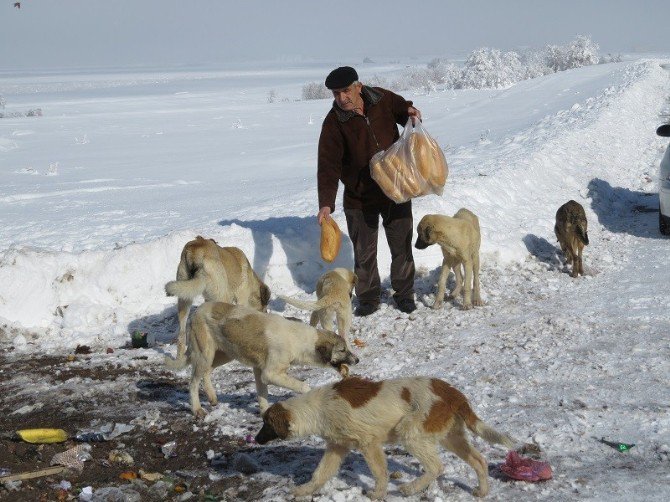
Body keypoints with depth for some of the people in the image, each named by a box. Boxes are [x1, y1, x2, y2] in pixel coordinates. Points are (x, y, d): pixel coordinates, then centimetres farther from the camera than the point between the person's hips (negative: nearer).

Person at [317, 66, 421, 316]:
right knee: (364, 253, 6)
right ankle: (368, 298, 22)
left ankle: (404, 294, 27)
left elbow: (402, 109, 15)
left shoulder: (382, 99, -7)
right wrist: (326, 203, -31)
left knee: (401, 246, 11)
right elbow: (328, 166, -21)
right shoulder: (334, 123, -16)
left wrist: (410, 112, -11)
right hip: (360, 198, -2)